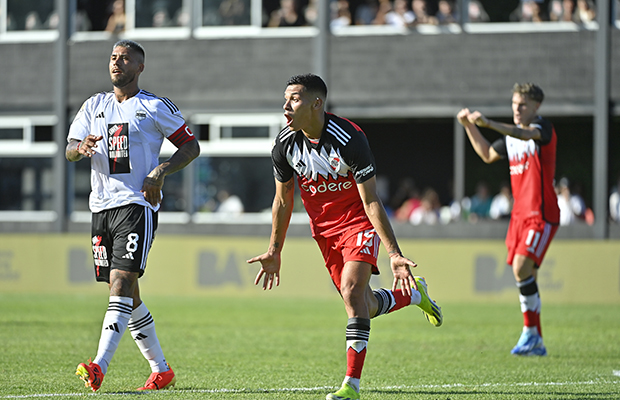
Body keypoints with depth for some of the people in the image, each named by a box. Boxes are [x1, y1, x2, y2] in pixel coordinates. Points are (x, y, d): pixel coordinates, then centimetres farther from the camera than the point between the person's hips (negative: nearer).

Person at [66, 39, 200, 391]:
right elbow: (69, 151, 9)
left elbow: (191, 146, 5)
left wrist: (161, 171, -11)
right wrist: (82, 148, -15)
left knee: (121, 281, -20)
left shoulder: (155, 108, 2)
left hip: (138, 204, -6)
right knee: (127, 295, 8)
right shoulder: (94, 106, 15)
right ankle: (161, 370, 18)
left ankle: (100, 366, -31)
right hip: (102, 205, 6)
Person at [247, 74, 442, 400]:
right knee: (365, 308, 8)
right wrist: (274, 251, 8)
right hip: (324, 229, 6)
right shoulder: (285, 144, -10)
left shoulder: (349, 138, -26)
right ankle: (415, 294, 41)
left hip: (359, 222, -5)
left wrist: (393, 253, -26)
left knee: (352, 290, -25)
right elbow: (283, 199, 6)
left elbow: (371, 201, -23)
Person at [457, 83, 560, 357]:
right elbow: (488, 155, 32)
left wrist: (488, 123, -46)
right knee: (524, 274, 5)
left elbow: (525, 135, -33)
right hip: (520, 213, 8)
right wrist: (469, 127, 21)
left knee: (522, 267, -20)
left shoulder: (543, 128, -9)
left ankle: (530, 332, -8)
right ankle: (536, 344, 10)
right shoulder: (511, 135, 16)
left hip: (542, 215, -8)